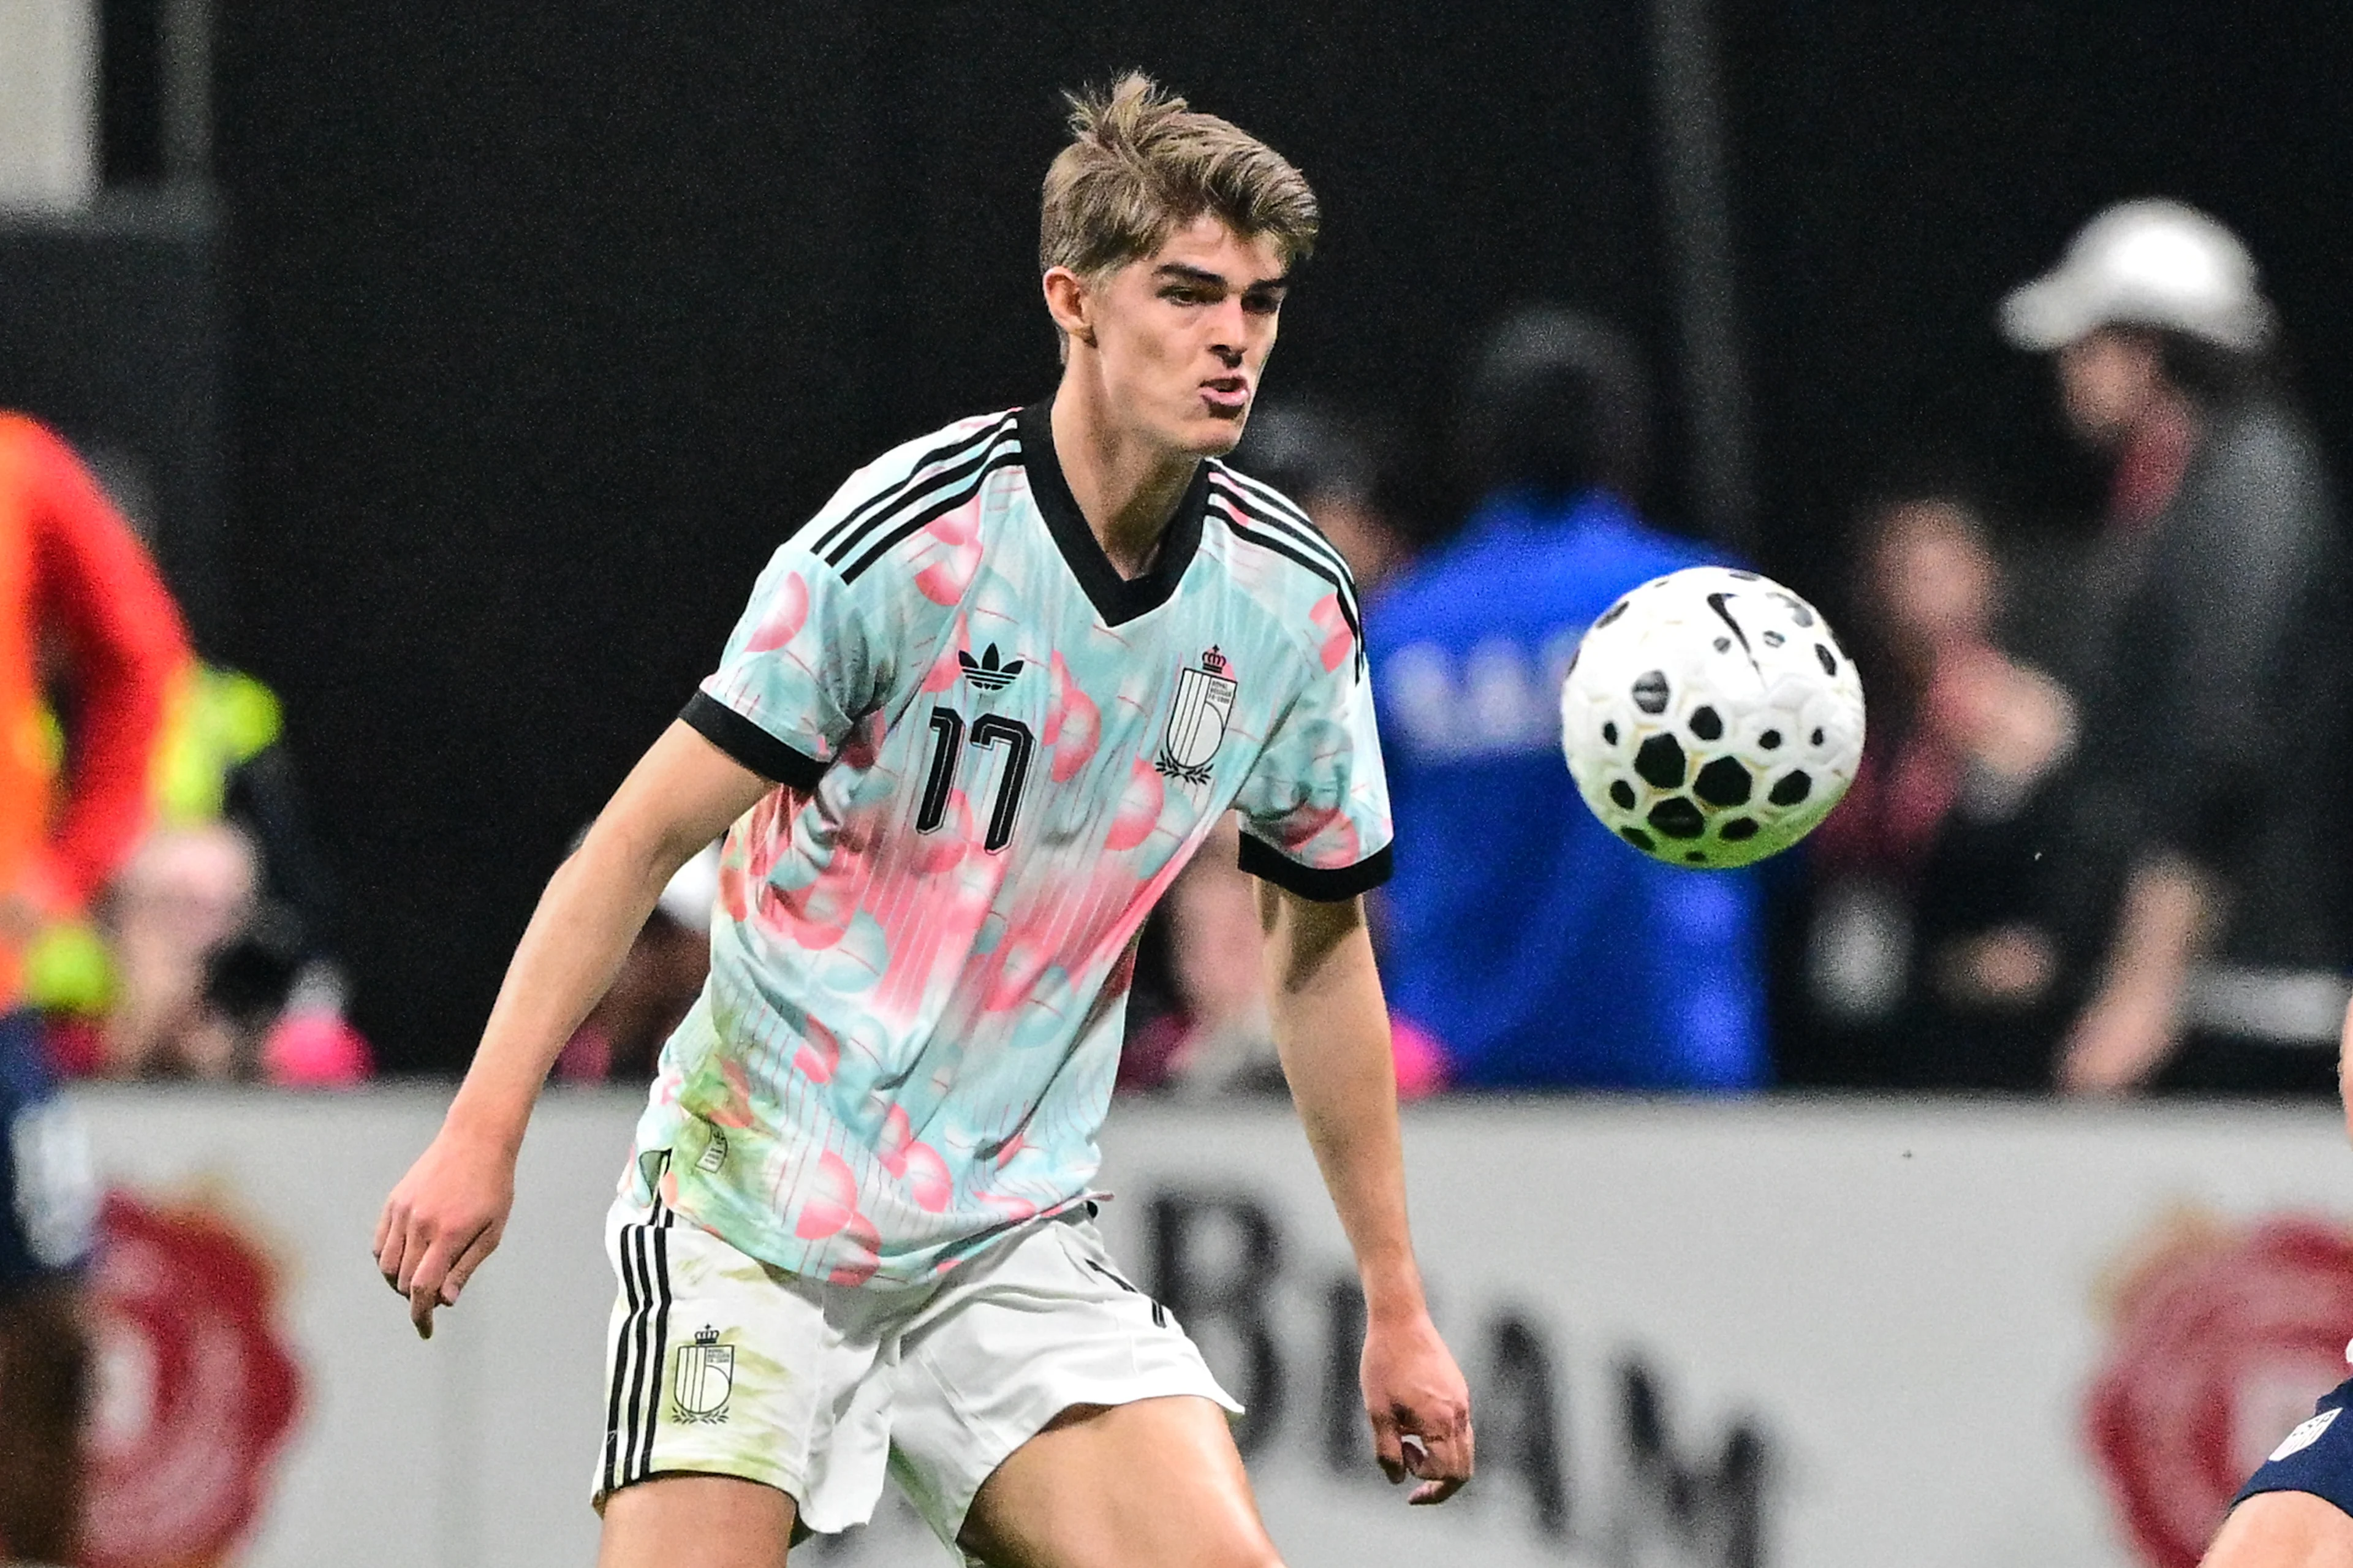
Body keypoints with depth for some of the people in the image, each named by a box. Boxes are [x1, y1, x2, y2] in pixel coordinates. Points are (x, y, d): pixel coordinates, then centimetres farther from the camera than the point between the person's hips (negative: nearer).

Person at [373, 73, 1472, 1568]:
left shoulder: (1292, 603, -1)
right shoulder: (906, 539, -16)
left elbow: (1321, 946, 12)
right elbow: (648, 832, -12)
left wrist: (1396, 1303, 14)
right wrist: (482, 1133, -19)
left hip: (1015, 1239, 4)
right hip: (752, 1211, -4)